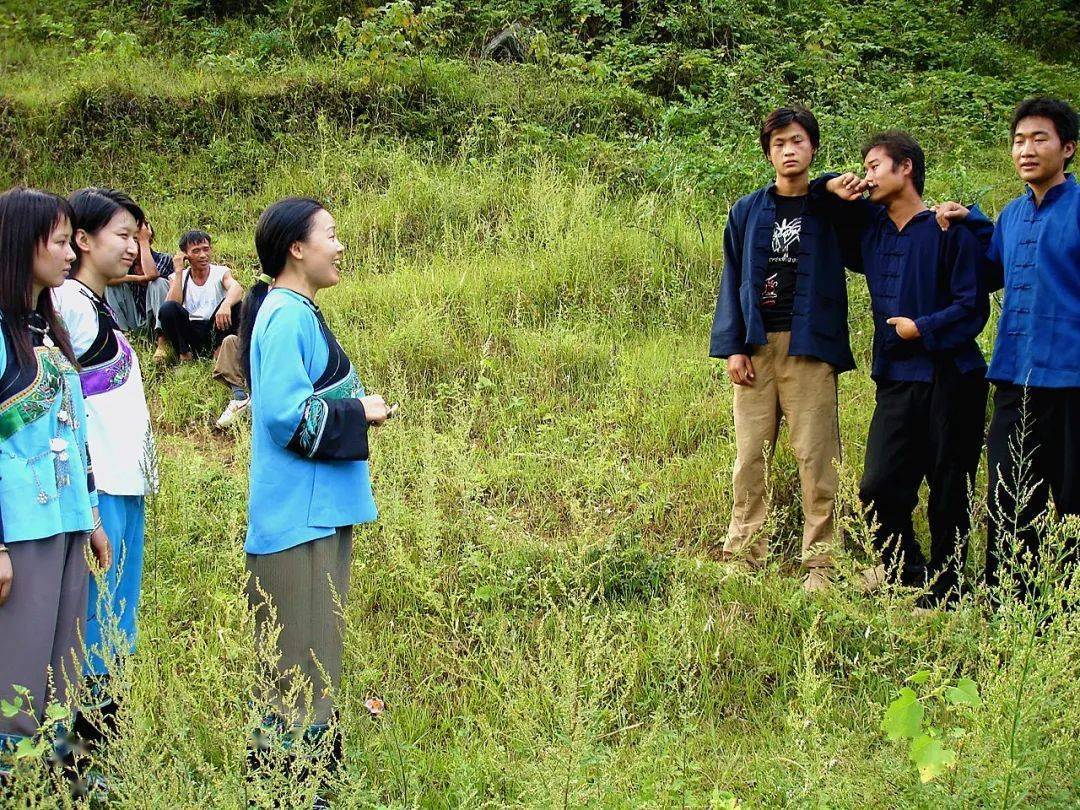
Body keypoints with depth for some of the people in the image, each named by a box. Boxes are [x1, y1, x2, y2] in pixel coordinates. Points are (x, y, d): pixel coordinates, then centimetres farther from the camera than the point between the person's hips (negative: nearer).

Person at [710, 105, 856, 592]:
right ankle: (744, 554, 10)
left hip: (809, 348, -2)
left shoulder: (830, 209, 7)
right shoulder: (748, 212, 12)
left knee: (815, 459, -3)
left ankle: (820, 563, 2)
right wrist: (733, 347, 0)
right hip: (756, 348, 2)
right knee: (749, 457, 3)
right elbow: (732, 280, 10)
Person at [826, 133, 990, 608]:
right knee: (879, 489, 1)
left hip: (949, 379, -5)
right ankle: (906, 571, 21)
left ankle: (943, 592, 16)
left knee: (949, 494, 3)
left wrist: (923, 328, -18)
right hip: (896, 380, 5)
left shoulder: (947, 230, -8)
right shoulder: (871, 227, 10)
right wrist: (833, 191, 10)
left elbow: (973, 306, -8)